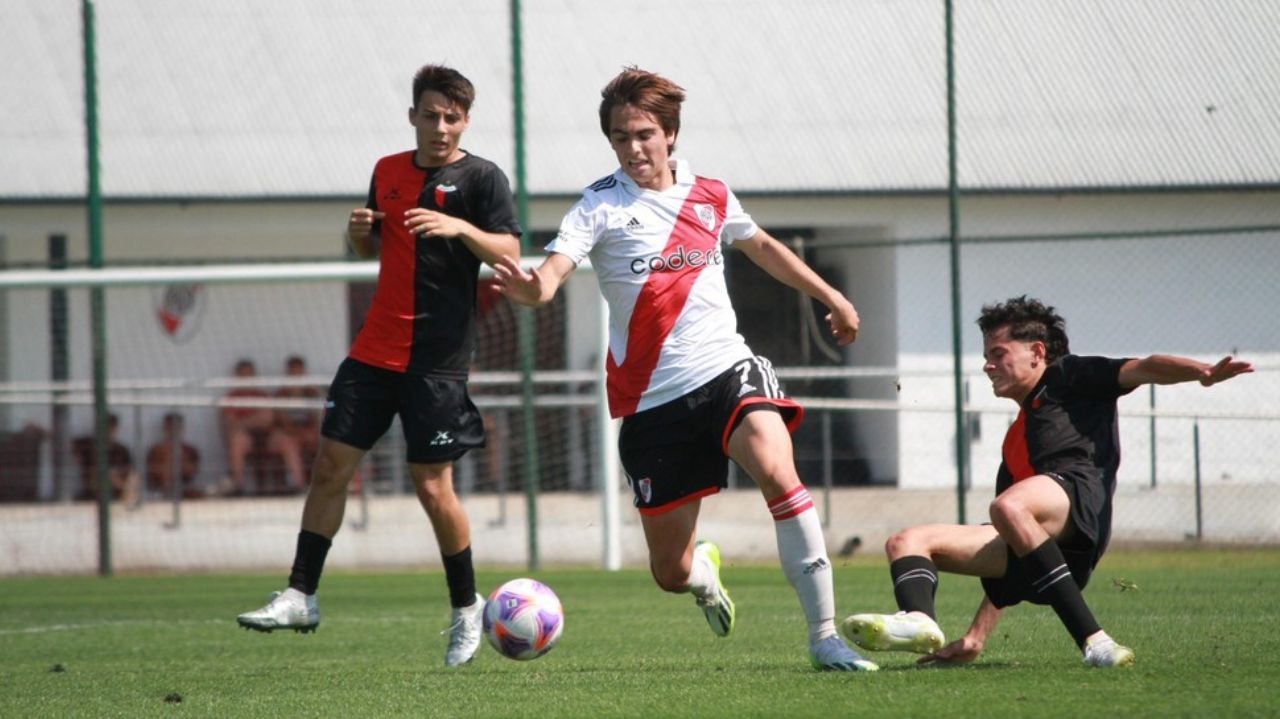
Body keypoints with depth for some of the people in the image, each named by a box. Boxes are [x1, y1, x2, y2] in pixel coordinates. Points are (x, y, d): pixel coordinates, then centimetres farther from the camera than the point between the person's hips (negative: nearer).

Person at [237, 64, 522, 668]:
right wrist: (359, 231, 2)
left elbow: (509, 253, -13)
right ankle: (300, 597, 4)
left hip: (439, 356, -5)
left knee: (432, 484, -4)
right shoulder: (388, 172, 13)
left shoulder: (482, 178, -4)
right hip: (376, 347, 5)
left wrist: (459, 228, -29)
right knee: (331, 465, 0)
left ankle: (466, 608, 12)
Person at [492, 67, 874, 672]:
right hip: (652, 398, -2)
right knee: (670, 572, 2)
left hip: (726, 371, 2)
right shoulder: (601, 206, -5)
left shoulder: (710, 197, 8)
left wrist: (828, 295, 34)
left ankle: (824, 635, -22)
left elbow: (761, 247, 29)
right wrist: (528, 288, -45)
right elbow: (551, 273, -22)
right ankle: (705, 571, 43)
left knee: (777, 470, -29)